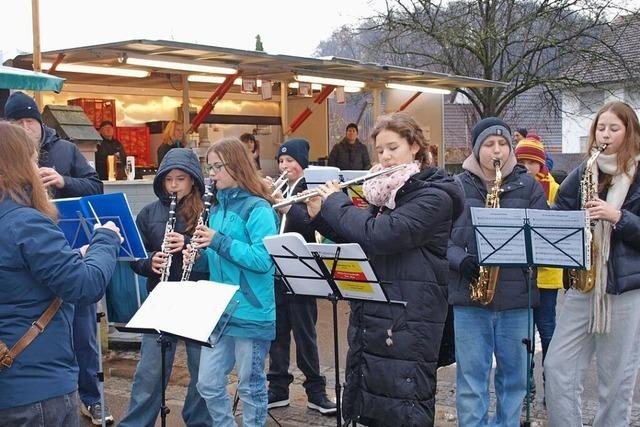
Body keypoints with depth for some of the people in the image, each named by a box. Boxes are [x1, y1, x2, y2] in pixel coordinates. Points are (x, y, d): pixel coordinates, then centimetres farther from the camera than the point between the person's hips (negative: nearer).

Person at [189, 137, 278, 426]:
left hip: (251, 314, -7)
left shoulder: (257, 209, -13)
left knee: (251, 386, 7)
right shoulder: (218, 206, 11)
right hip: (220, 311, 7)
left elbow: (264, 260, -23)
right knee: (208, 384, 11)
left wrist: (218, 241, -23)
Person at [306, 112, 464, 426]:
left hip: (407, 324, -8)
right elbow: (357, 240, 19)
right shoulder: (384, 192, 13)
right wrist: (320, 215, 5)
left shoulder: (434, 196, -14)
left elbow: (380, 236, -25)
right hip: (370, 319, 8)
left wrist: (336, 202, -11)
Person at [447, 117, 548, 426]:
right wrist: (460, 260, -17)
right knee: (470, 377, 4)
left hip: (516, 295, 1)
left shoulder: (528, 186, 6)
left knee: (514, 375, 11)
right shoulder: (457, 186, 4)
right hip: (469, 294, -1)